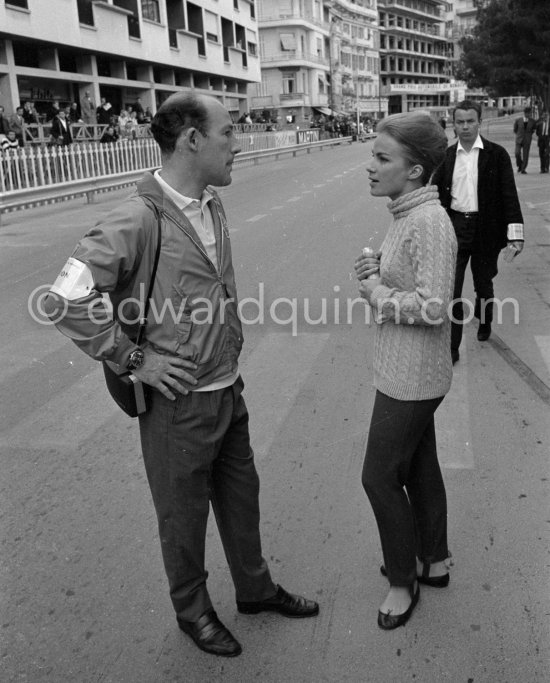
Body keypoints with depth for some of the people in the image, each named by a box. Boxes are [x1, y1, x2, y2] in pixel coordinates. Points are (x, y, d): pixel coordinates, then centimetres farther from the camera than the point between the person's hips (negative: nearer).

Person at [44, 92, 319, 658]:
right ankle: (192, 611, 39)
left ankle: (255, 589, 46)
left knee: (241, 495, 22)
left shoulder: (212, 207, 4)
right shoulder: (137, 220, -21)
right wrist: (135, 359, -18)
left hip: (228, 391, 7)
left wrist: (231, 353, 13)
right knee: (183, 515, 14)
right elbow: (66, 300, -23)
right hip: (178, 403, -7)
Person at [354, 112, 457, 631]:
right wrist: (375, 273, 0)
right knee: (419, 467, 22)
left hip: (412, 376, -10)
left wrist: (377, 292, -17)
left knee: (380, 477, 3)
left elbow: (433, 307, -28)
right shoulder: (407, 216, 7)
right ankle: (433, 562, 41)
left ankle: (403, 580, 25)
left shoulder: (429, 223, -23)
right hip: (404, 372, 10)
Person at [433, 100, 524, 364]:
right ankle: (452, 345, 6)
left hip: (485, 229, -1)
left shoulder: (496, 154, -3)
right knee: (451, 287, -3)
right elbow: (436, 193, 7)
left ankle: (484, 322, 45)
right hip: (454, 227, 1)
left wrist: (515, 232, -13)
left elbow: (509, 194, -6)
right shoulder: (446, 156, 3)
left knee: (483, 283, 17)